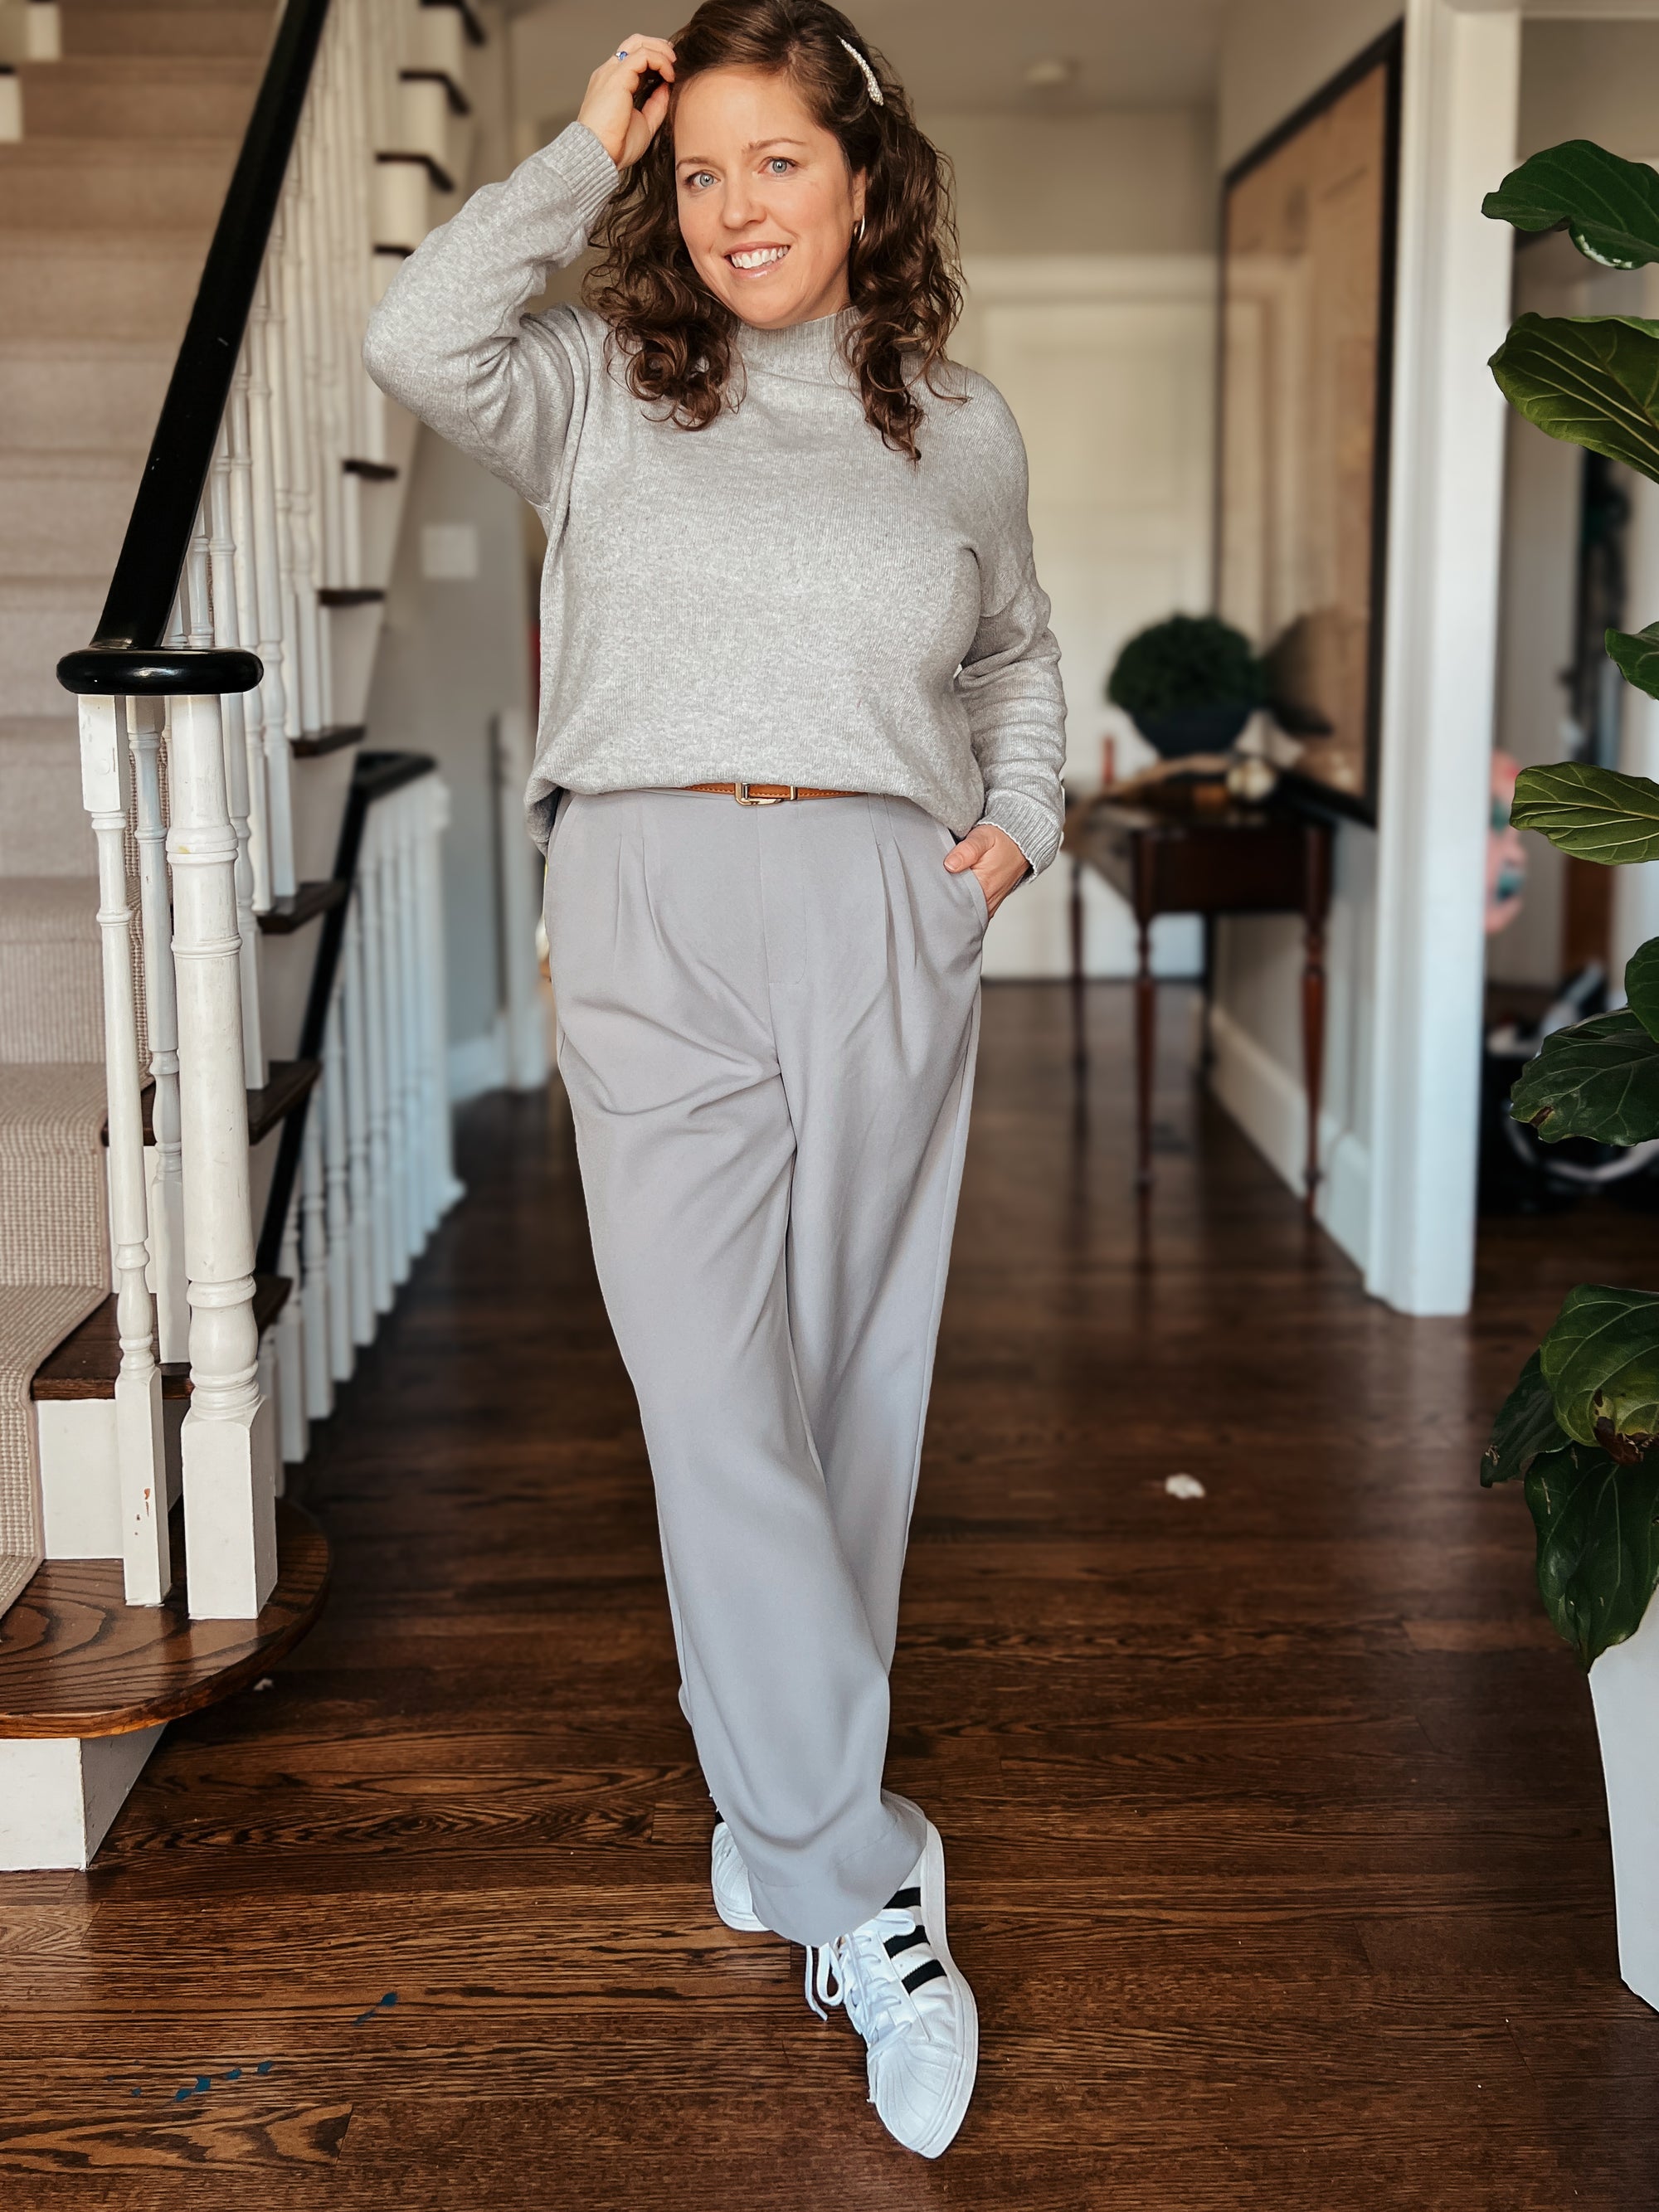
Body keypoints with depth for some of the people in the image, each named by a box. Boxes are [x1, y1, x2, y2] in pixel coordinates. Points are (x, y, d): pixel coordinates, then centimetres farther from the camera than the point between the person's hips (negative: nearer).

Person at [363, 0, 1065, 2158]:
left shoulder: (959, 426, 15)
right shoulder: (605, 391, 11)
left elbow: (1017, 654, 29)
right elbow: (418, 343, -10)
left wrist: (1025, 813, 12)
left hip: (881, 925, 2)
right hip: (649, 918, -1)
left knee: (850, 1387, 5)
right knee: (713, 1407, -9)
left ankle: (781, 1802, 24)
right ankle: (868, 1886, 0)